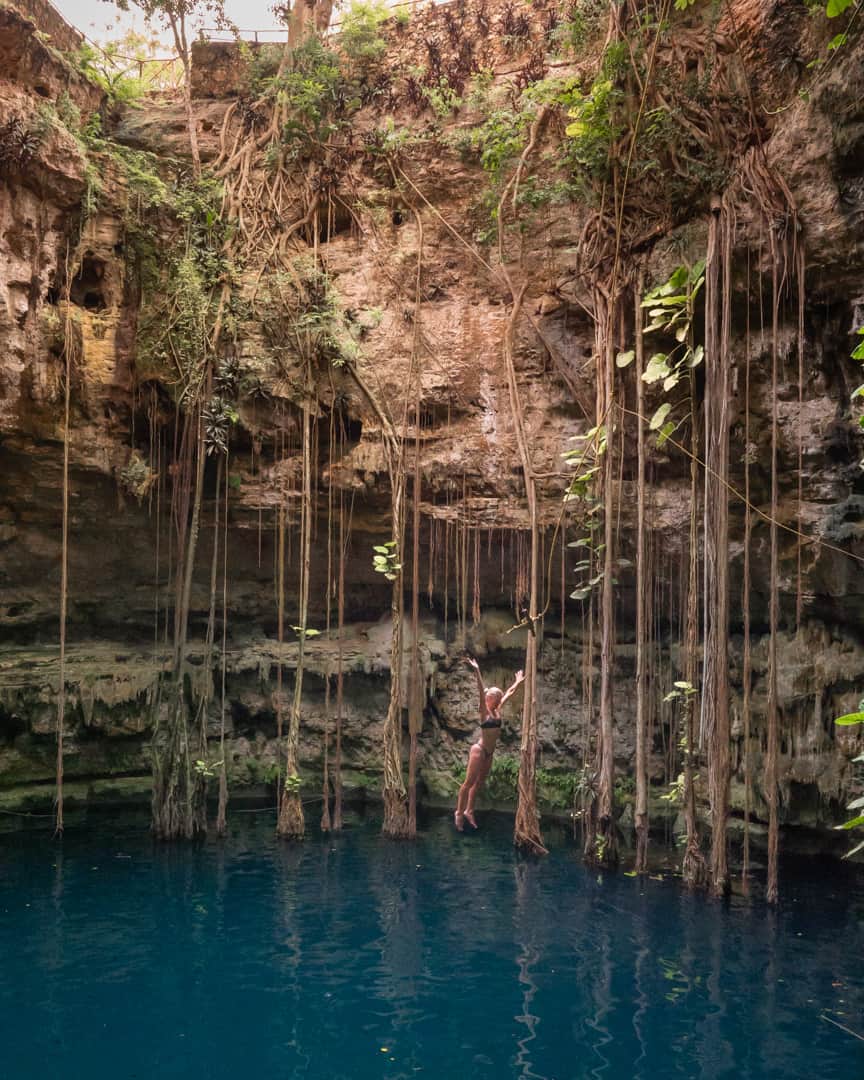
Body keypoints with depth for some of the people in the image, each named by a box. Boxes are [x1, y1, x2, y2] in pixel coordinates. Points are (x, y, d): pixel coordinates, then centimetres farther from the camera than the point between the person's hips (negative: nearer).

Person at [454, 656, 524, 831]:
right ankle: (459, 812, 2)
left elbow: (509, 693, 19)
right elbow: (481, 691, -23)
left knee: (479, 782, 12)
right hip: (479, 750, -8)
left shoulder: (497, 710, 8)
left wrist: (518, 682, 27)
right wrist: (477, 671, -34)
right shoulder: (484, 711, -10)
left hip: (489, 752, 8)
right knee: (469, 782, -4)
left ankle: (469, 811, 22)